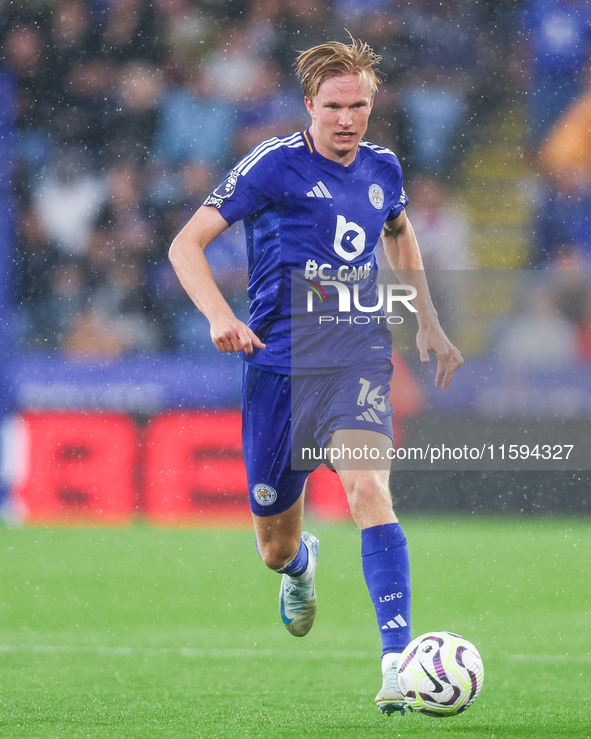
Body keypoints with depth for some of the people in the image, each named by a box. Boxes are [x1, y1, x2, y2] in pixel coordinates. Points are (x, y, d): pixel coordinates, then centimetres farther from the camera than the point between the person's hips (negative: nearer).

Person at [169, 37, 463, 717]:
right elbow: (186, 244, -7)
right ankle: (301, 565, 48)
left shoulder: (382, 169, 8)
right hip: (280, 366, -1)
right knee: (275, 550, 8)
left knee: (368, 488, -26)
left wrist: (429, 325, 25)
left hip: (358, 361, 1)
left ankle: (398, 661, -32)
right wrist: (220, 317, -23)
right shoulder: (274, 164, -6)